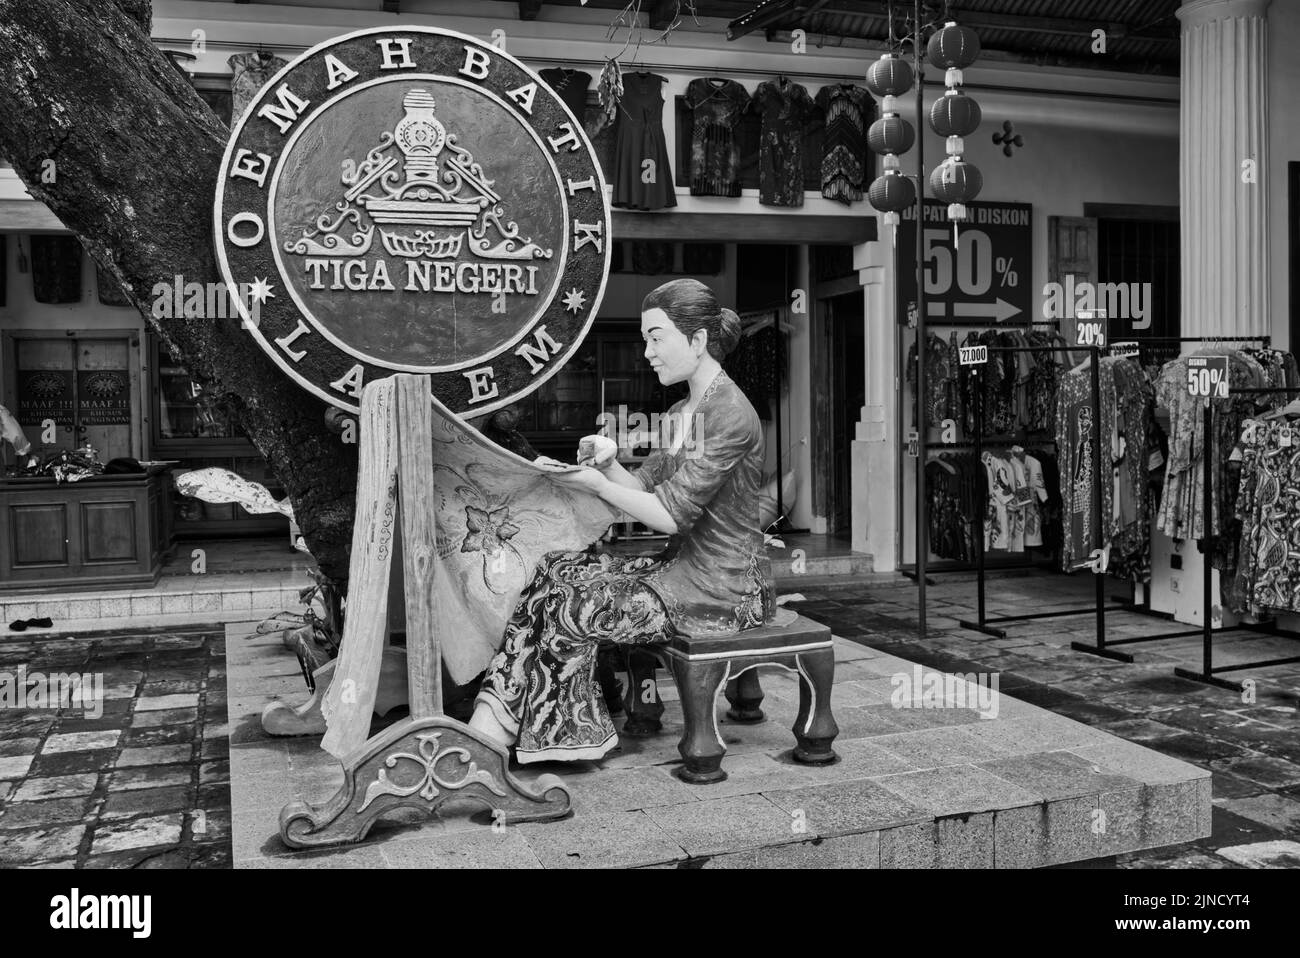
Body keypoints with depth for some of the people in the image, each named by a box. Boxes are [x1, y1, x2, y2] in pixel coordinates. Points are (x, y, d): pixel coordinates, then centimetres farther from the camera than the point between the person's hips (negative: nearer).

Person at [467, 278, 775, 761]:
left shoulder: (729, 414, -14)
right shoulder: (683, 412, 17)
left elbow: (672, 514, -18)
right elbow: (646, 490, 13)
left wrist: (597, 484, -14)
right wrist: (610, 465, -5)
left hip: (723, 589, -9)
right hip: (683, 567, 9)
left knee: (565, 609, -16)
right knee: (553, 570, -8)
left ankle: (495, 727, -3)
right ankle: (489, 729, -13)